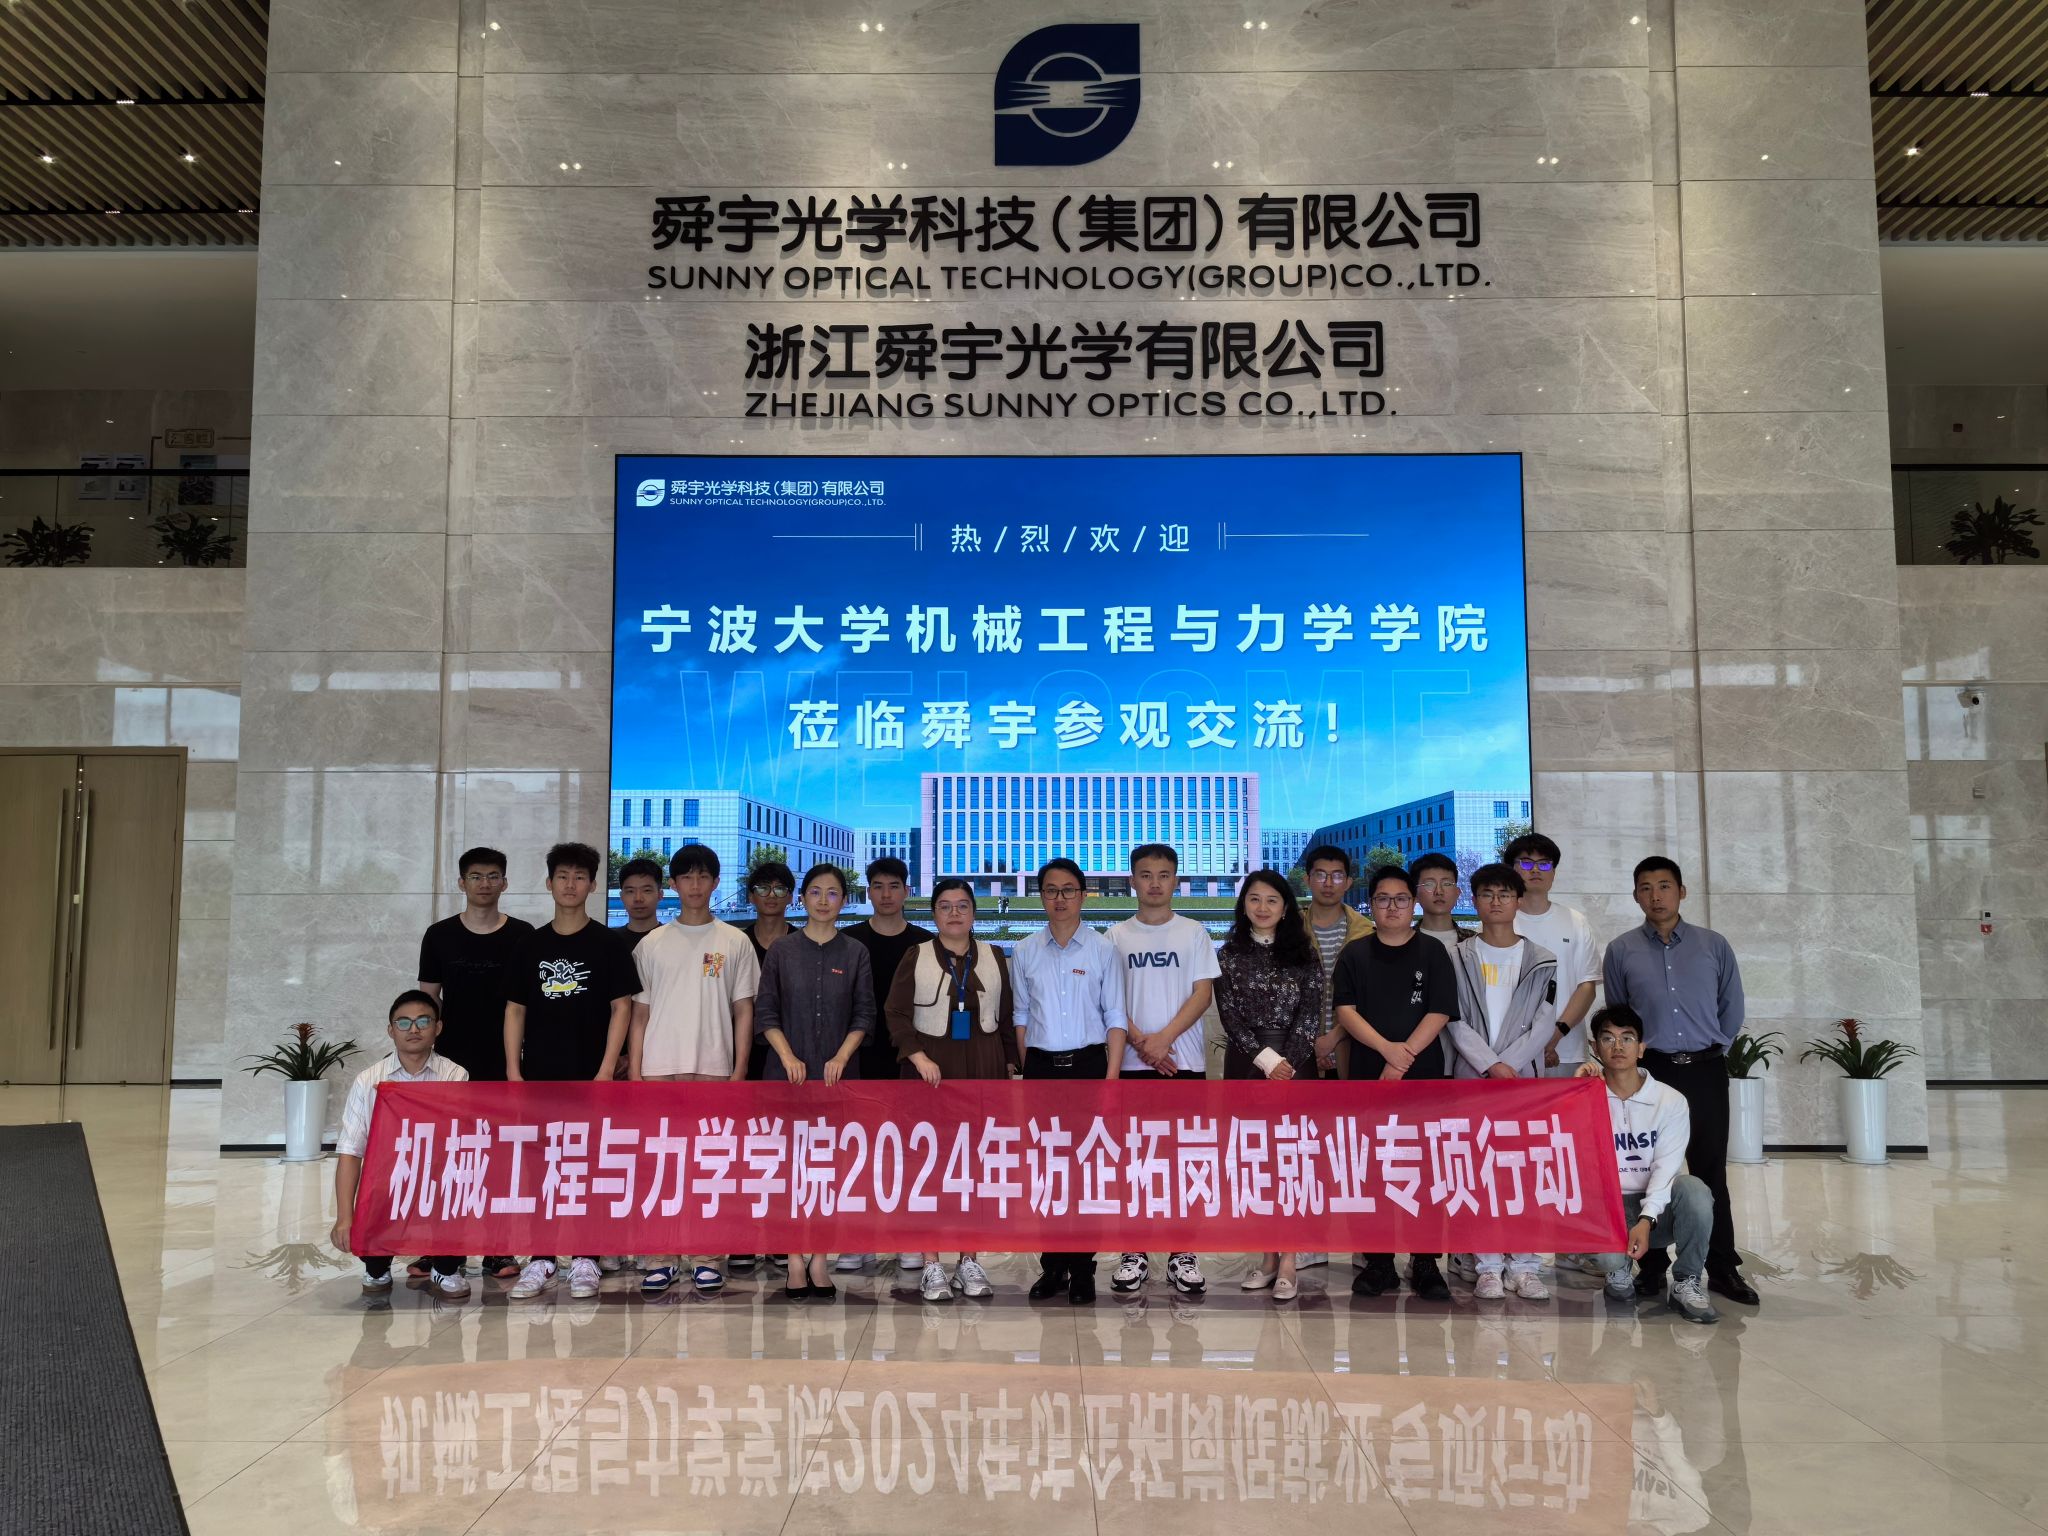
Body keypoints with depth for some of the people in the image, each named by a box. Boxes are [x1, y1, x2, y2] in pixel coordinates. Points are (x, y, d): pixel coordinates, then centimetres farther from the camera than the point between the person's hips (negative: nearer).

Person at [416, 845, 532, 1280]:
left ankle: (497, 1248, 10)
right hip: (452, 1061, 1)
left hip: (503, 1063, -1)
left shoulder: (522, 936, 2)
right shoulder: (440, 935, 5)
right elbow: (428, 999, 7)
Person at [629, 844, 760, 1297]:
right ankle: (664, 1257, 11)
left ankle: (707, 1257, 11)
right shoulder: (652, 944, 8)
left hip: (714, 1068, -1)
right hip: (659, 1068, 1)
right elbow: (640, 1013, 8)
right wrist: (633, 1071, 0)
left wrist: (739, 1069, -3)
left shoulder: (734, 942, 5)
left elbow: (744, 1010, 5)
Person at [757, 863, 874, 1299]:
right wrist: (788, 1057, -10)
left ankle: (820, 1260, 9)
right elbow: (765, 1012, 3)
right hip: (788, 1073, 0)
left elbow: (865, 1015, 3)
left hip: (837, 1072, 0)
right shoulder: (782, 952, 5)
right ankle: (796, 1261, 6)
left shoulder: (855, 953, 5)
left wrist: (841, 1057, -11)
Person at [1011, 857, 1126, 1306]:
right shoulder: (1025, 953, 7)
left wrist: (1111, 1079, -8)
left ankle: (1081, 1270, 10)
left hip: (1088, 1065, -2)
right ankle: (1052, 1266, 18)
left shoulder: (1103, 950, -1)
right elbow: (1022, 1016, 11)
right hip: (1041, 1067, 3)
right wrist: (1028, 1071, 7)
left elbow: (1115, 1018, -2)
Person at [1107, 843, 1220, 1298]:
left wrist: (1164, 1037, -15)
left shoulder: (1193, 933, 5)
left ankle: (1182, 1253, 10)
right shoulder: (1117, 937, 6)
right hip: (1132, 1061, 1)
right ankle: (1135, 1252, 12)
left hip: (1184, 1061, 0)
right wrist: (1141, 1042, -12)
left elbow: (1202, 993, -2)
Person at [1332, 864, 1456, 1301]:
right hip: (1367, 1078, 1)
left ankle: (1426, 1264, 9)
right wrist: (1388, 1049, -15)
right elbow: (1346, 1011, -2)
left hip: (1424, 1078, -1)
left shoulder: (1432, 953, 4)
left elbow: (1439, 1013, -3)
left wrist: (1405, 1057, -13)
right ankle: (1378, 1262, 13)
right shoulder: (1355, 955, 7)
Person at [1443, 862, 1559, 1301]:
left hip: (1524, 1076, 1)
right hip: (1471, 1077, 0)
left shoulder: (1541, 961, 9)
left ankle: (1524, 1265, 6)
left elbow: (1543, 1025, 2)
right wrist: (1491, 1065, -11)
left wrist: (1509, 1063, -10)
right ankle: (1487, 1266, 5)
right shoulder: (1458, 959, 7)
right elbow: (1456, 1022, 0)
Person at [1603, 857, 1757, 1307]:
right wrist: (1635, 1052, 7)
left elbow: (1732, 1008, 11)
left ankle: (1723, 1268, 13)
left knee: (1711, 1171, 4)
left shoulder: (1714, 946, 4)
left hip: (1705, 1071, 0)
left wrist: (1709, 1049, 10)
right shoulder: (1622, 950, 3)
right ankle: (1651, 1267, 12)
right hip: (1649, 1072, 0)